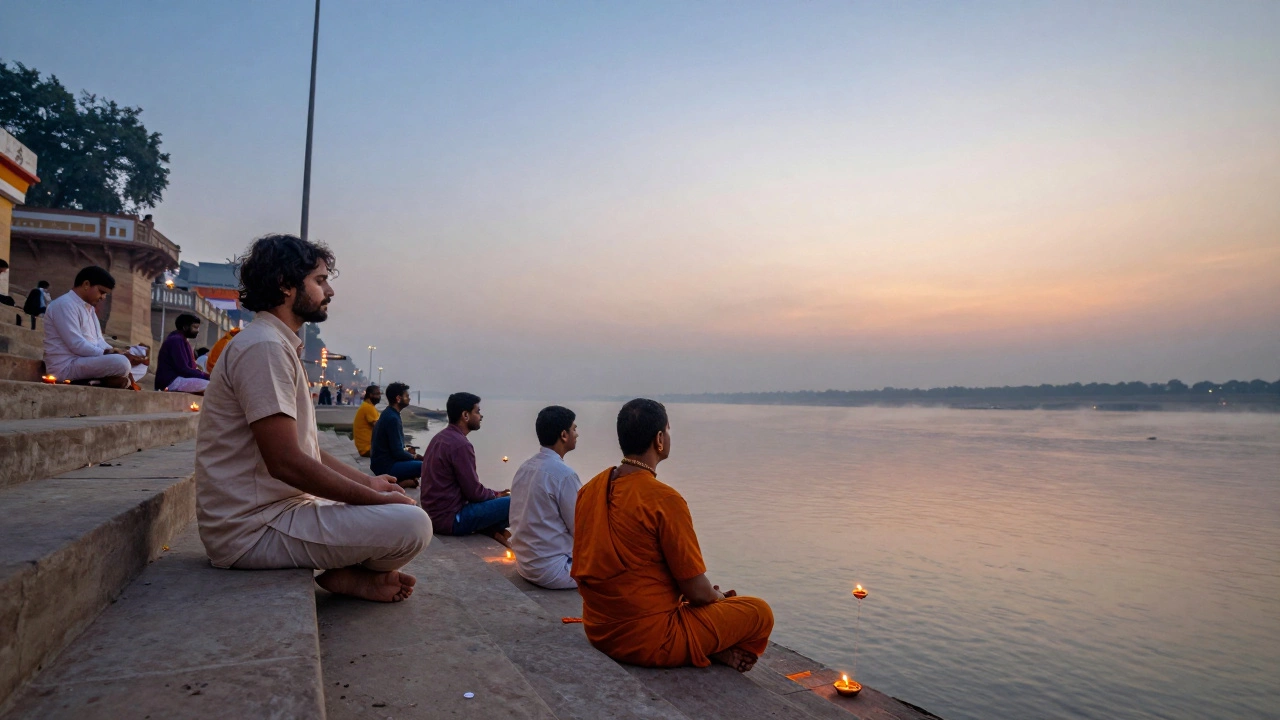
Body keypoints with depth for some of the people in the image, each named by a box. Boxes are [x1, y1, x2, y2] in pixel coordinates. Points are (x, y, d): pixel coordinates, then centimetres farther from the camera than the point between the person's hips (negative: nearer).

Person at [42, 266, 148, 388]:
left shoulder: (89, 308, 18)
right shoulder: (64, 304, -11)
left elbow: (98, 341, 13)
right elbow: (77, 345, -20)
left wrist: (115, 352, -6)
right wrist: (109, 353, -15)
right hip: (66, 366, -10)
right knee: (121, 363, -31)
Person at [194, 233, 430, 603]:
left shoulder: (280, 346, 16)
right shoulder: (264, 347, -17)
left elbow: (305, 449, 18)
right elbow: (286, 462, -24)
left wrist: (369, 482, 9)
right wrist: (377, 497, -17)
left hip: (276, 508, 11)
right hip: (254, 528, -11)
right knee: (412, 524, -23)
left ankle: (351, 572, 2)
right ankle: (352, 576, 2)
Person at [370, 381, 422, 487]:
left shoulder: (388, 414, 12)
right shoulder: (392, 418, -18)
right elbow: (398, 453, -20)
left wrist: (411, 454, 9)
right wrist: (415, 456, -4)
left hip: (381, 462, 10)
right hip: (386, 467, -10)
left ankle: (399, 480, 4)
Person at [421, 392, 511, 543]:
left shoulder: (440, 437, 10)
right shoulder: (460, 444, -18)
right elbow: (473, 492, -16)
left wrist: (494, 493, 9)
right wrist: (496, 495, 2)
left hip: (436, 512, 10)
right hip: (450, 518, -9)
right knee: (513, 503, -13)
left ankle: (494, 531, 7)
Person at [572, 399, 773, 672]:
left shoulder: (590, 490, 1)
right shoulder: (664, 500, -21)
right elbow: (697, 592, -17)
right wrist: (719, 597, 8)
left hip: (597, 632, 8)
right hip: (648, 641, -7)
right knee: (760, 612, 4)